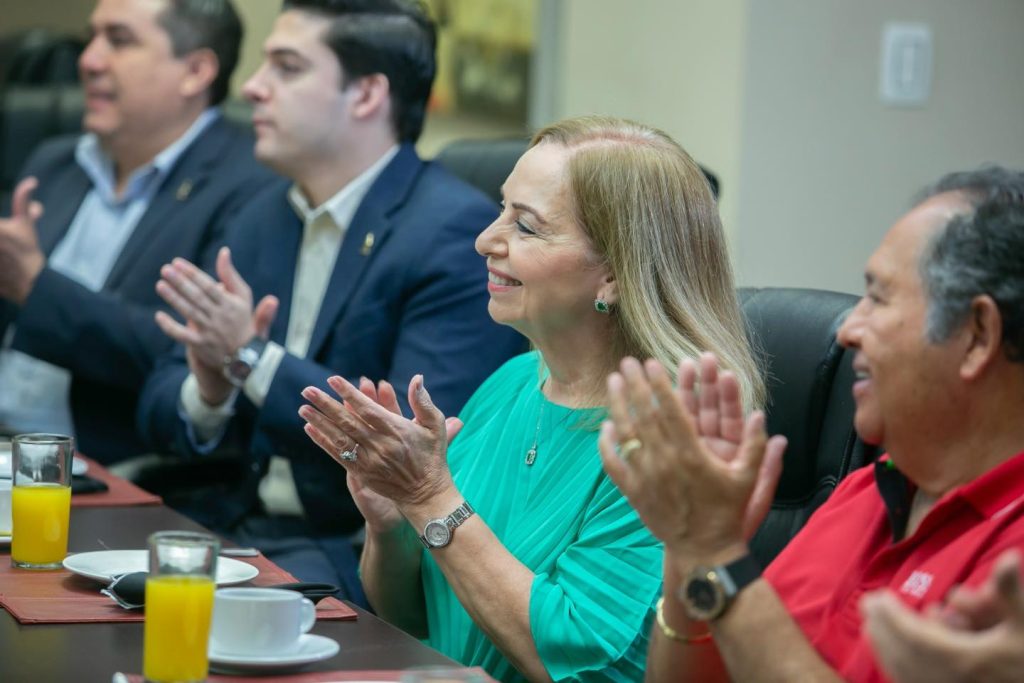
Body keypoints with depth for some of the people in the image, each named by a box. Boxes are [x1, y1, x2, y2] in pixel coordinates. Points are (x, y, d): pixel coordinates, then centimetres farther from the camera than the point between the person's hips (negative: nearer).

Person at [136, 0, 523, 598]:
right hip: (235, 521, 7)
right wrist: (208, 396, -11)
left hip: (360, 550, -7)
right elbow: (160, 410, 12)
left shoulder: (456, 232, -12)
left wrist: (252, 357, -21)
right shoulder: (263, 221, 12)